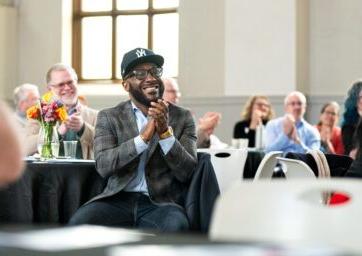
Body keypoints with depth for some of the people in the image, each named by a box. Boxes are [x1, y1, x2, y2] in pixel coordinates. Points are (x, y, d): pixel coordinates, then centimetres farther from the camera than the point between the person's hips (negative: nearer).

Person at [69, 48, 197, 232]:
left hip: (161, 203, 0)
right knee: (79, 224, -29)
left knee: (175, 227, -35)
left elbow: (187, 172, -2)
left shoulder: (182, 117, 8)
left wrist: (165, 132, -15)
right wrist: (143, 137, -17)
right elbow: (103, 165, -7)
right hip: (118, 200, 1)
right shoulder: (109, 117, 8)